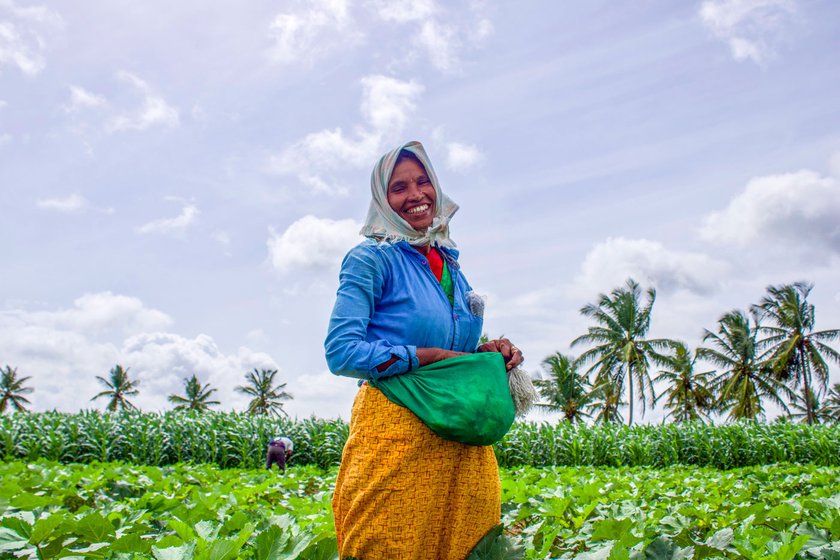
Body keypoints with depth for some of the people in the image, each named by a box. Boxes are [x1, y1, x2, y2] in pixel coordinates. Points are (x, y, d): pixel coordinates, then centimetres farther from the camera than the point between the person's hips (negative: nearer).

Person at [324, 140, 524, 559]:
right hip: (396, 435, -6)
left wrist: (486, 353, 1)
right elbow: (341, 353, -14)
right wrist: (433, 356, -15)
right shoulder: (371, 258, -5)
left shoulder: (450, 263, 15)